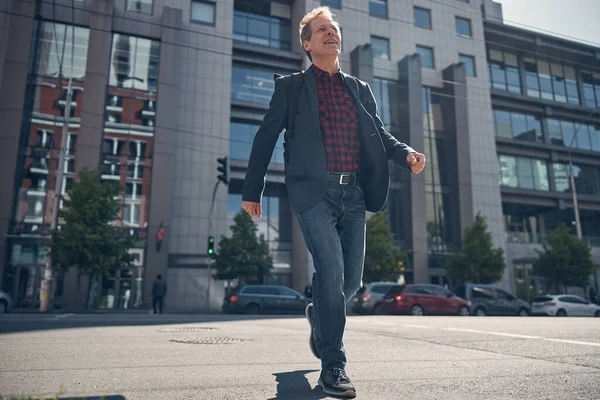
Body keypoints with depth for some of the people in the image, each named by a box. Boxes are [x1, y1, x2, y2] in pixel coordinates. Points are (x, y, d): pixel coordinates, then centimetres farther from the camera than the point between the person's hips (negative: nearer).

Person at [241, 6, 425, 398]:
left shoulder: (360, 89, 20)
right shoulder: (291, 86, 9)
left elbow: (380, 134, 18)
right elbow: (265, 139, 7)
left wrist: (406, 153, -4)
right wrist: (252, 190, 3)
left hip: (353, 193, 4)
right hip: (313, 191, -4)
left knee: (351, 279, 7)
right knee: (331, 271, -15)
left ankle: (318, 316, 39)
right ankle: (333, 365, 0)